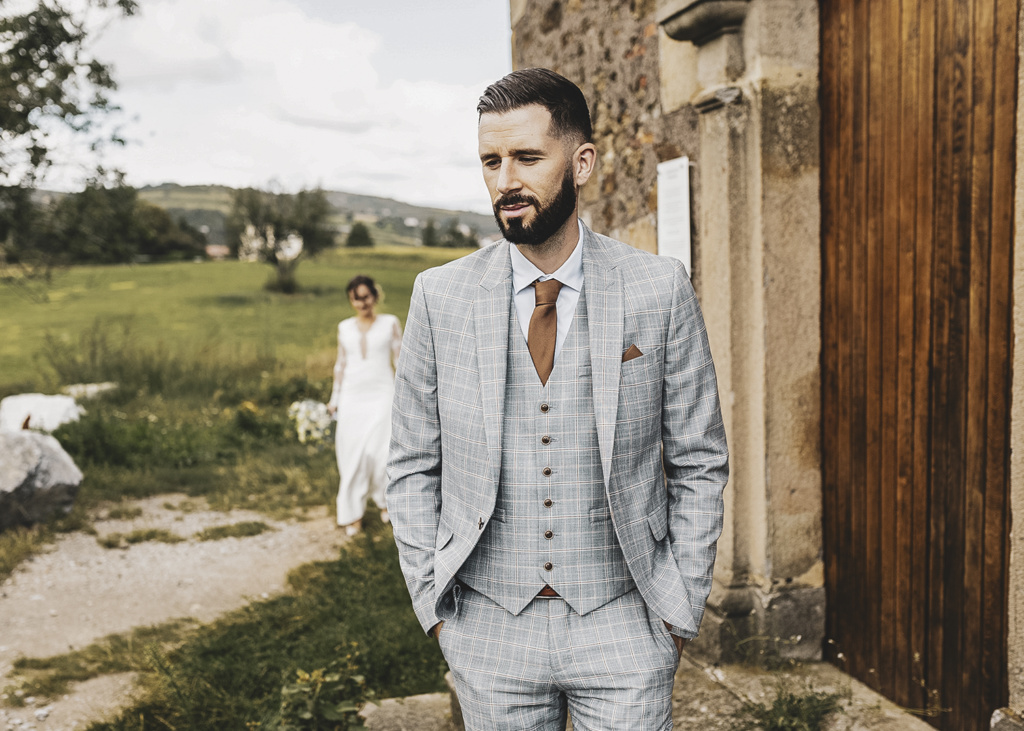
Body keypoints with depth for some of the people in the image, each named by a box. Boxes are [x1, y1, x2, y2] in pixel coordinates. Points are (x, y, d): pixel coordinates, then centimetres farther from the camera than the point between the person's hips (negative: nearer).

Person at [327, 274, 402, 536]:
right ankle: (353, 513, 14)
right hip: (352, 397, 2)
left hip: (382, 395, -2)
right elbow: (341, 364, 15)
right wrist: (334, 398, 14)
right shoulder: (345, 328, 9)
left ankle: (386, 499, 17)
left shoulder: (390, 323, 2)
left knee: (381, 452, -10)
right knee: (353, 455, 3)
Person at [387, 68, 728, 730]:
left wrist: (680, 612, -1)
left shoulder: (660, 290, -6)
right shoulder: (441, 297, -3)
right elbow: (414, 468, 4)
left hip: (623, 628, -1)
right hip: (489, 632, 1)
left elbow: (699, 464, 0)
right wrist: (433, 605, 1)